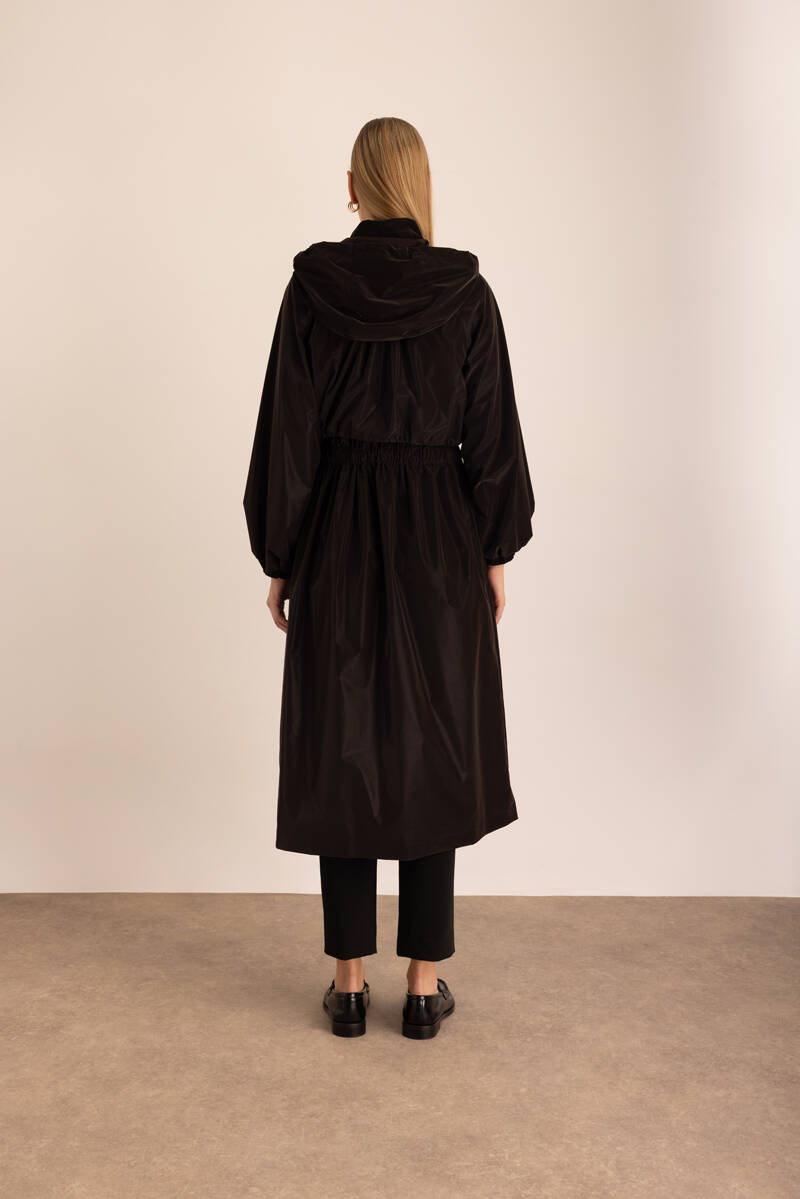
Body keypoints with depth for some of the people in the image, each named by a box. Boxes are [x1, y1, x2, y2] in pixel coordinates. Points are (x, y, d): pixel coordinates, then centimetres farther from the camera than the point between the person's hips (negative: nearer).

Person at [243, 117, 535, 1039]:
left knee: (342, 750, 8)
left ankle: (350, 982, 15)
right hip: (441, 540, 0)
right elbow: (492, 432, -2)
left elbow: (285, 430, -4)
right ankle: (425, 982, 14)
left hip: (340, 536, 0)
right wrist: (496, 552, 7)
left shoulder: (312, 284, -4)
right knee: (434, 750, 8)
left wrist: (280, 558, 5)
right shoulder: (466, 289, -3)